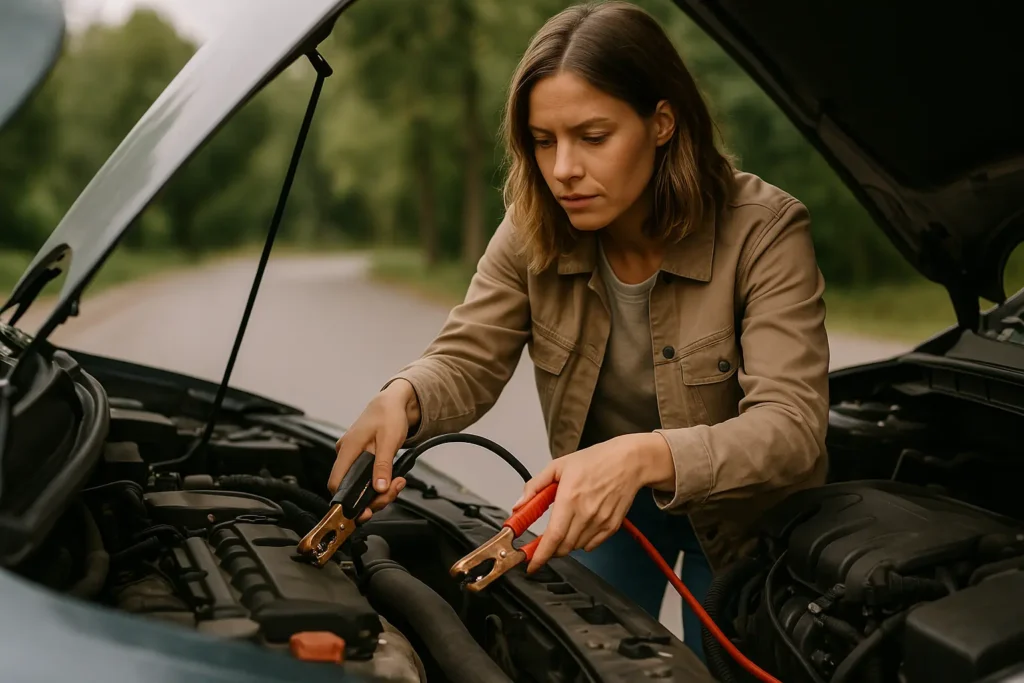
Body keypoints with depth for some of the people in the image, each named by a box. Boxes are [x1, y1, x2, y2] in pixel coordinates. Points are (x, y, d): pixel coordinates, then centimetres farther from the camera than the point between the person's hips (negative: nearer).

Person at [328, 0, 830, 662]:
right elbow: (466, 361, -14)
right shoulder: (533, 232, -17)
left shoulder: (766, 232, -28)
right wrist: (402, 398, -39)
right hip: (605, 502, 3)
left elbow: (792, 427, -36)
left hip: (743, 516, -2)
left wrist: (646, 456, -54)